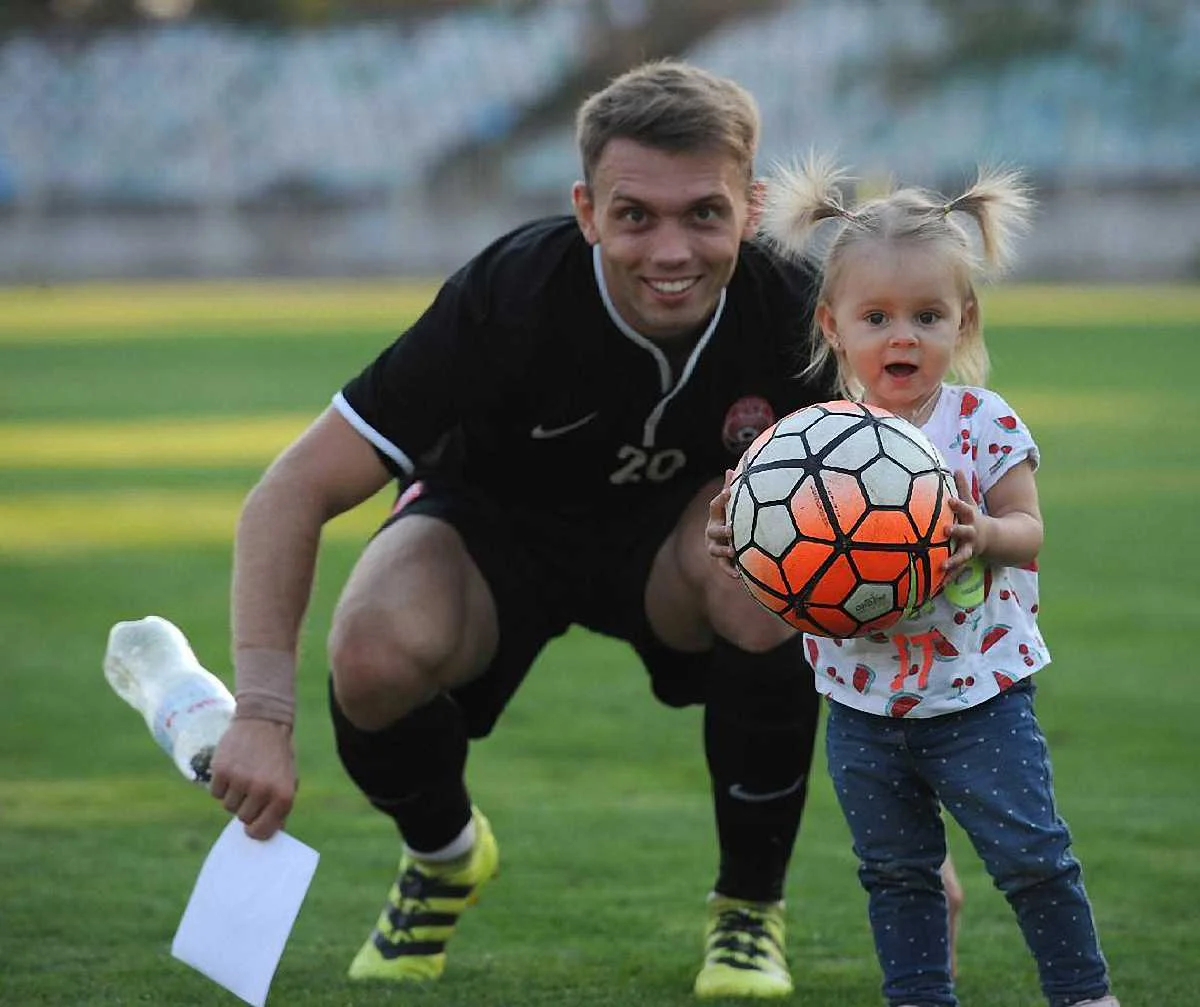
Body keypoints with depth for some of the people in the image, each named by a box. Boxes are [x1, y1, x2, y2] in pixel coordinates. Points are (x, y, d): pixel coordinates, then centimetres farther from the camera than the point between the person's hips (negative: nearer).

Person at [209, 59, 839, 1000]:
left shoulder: (793, 315, -26)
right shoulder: (511, 297, -33)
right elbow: (291, 494, -30)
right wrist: (263, 714, -42)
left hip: (669, 538, 1)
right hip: (491, 523, -1)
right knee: (377, 650, -34)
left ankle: (751, 906, -9)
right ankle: (446, 855, 5)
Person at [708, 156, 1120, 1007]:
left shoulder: (988, 426, -10)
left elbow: (1027, 531, -7)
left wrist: (985, 535, -28)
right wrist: (738, 544, -19)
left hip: (978, 690, -3)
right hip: (863, 704, 3)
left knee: (1030, 851, 0)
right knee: (895, 868, 12)